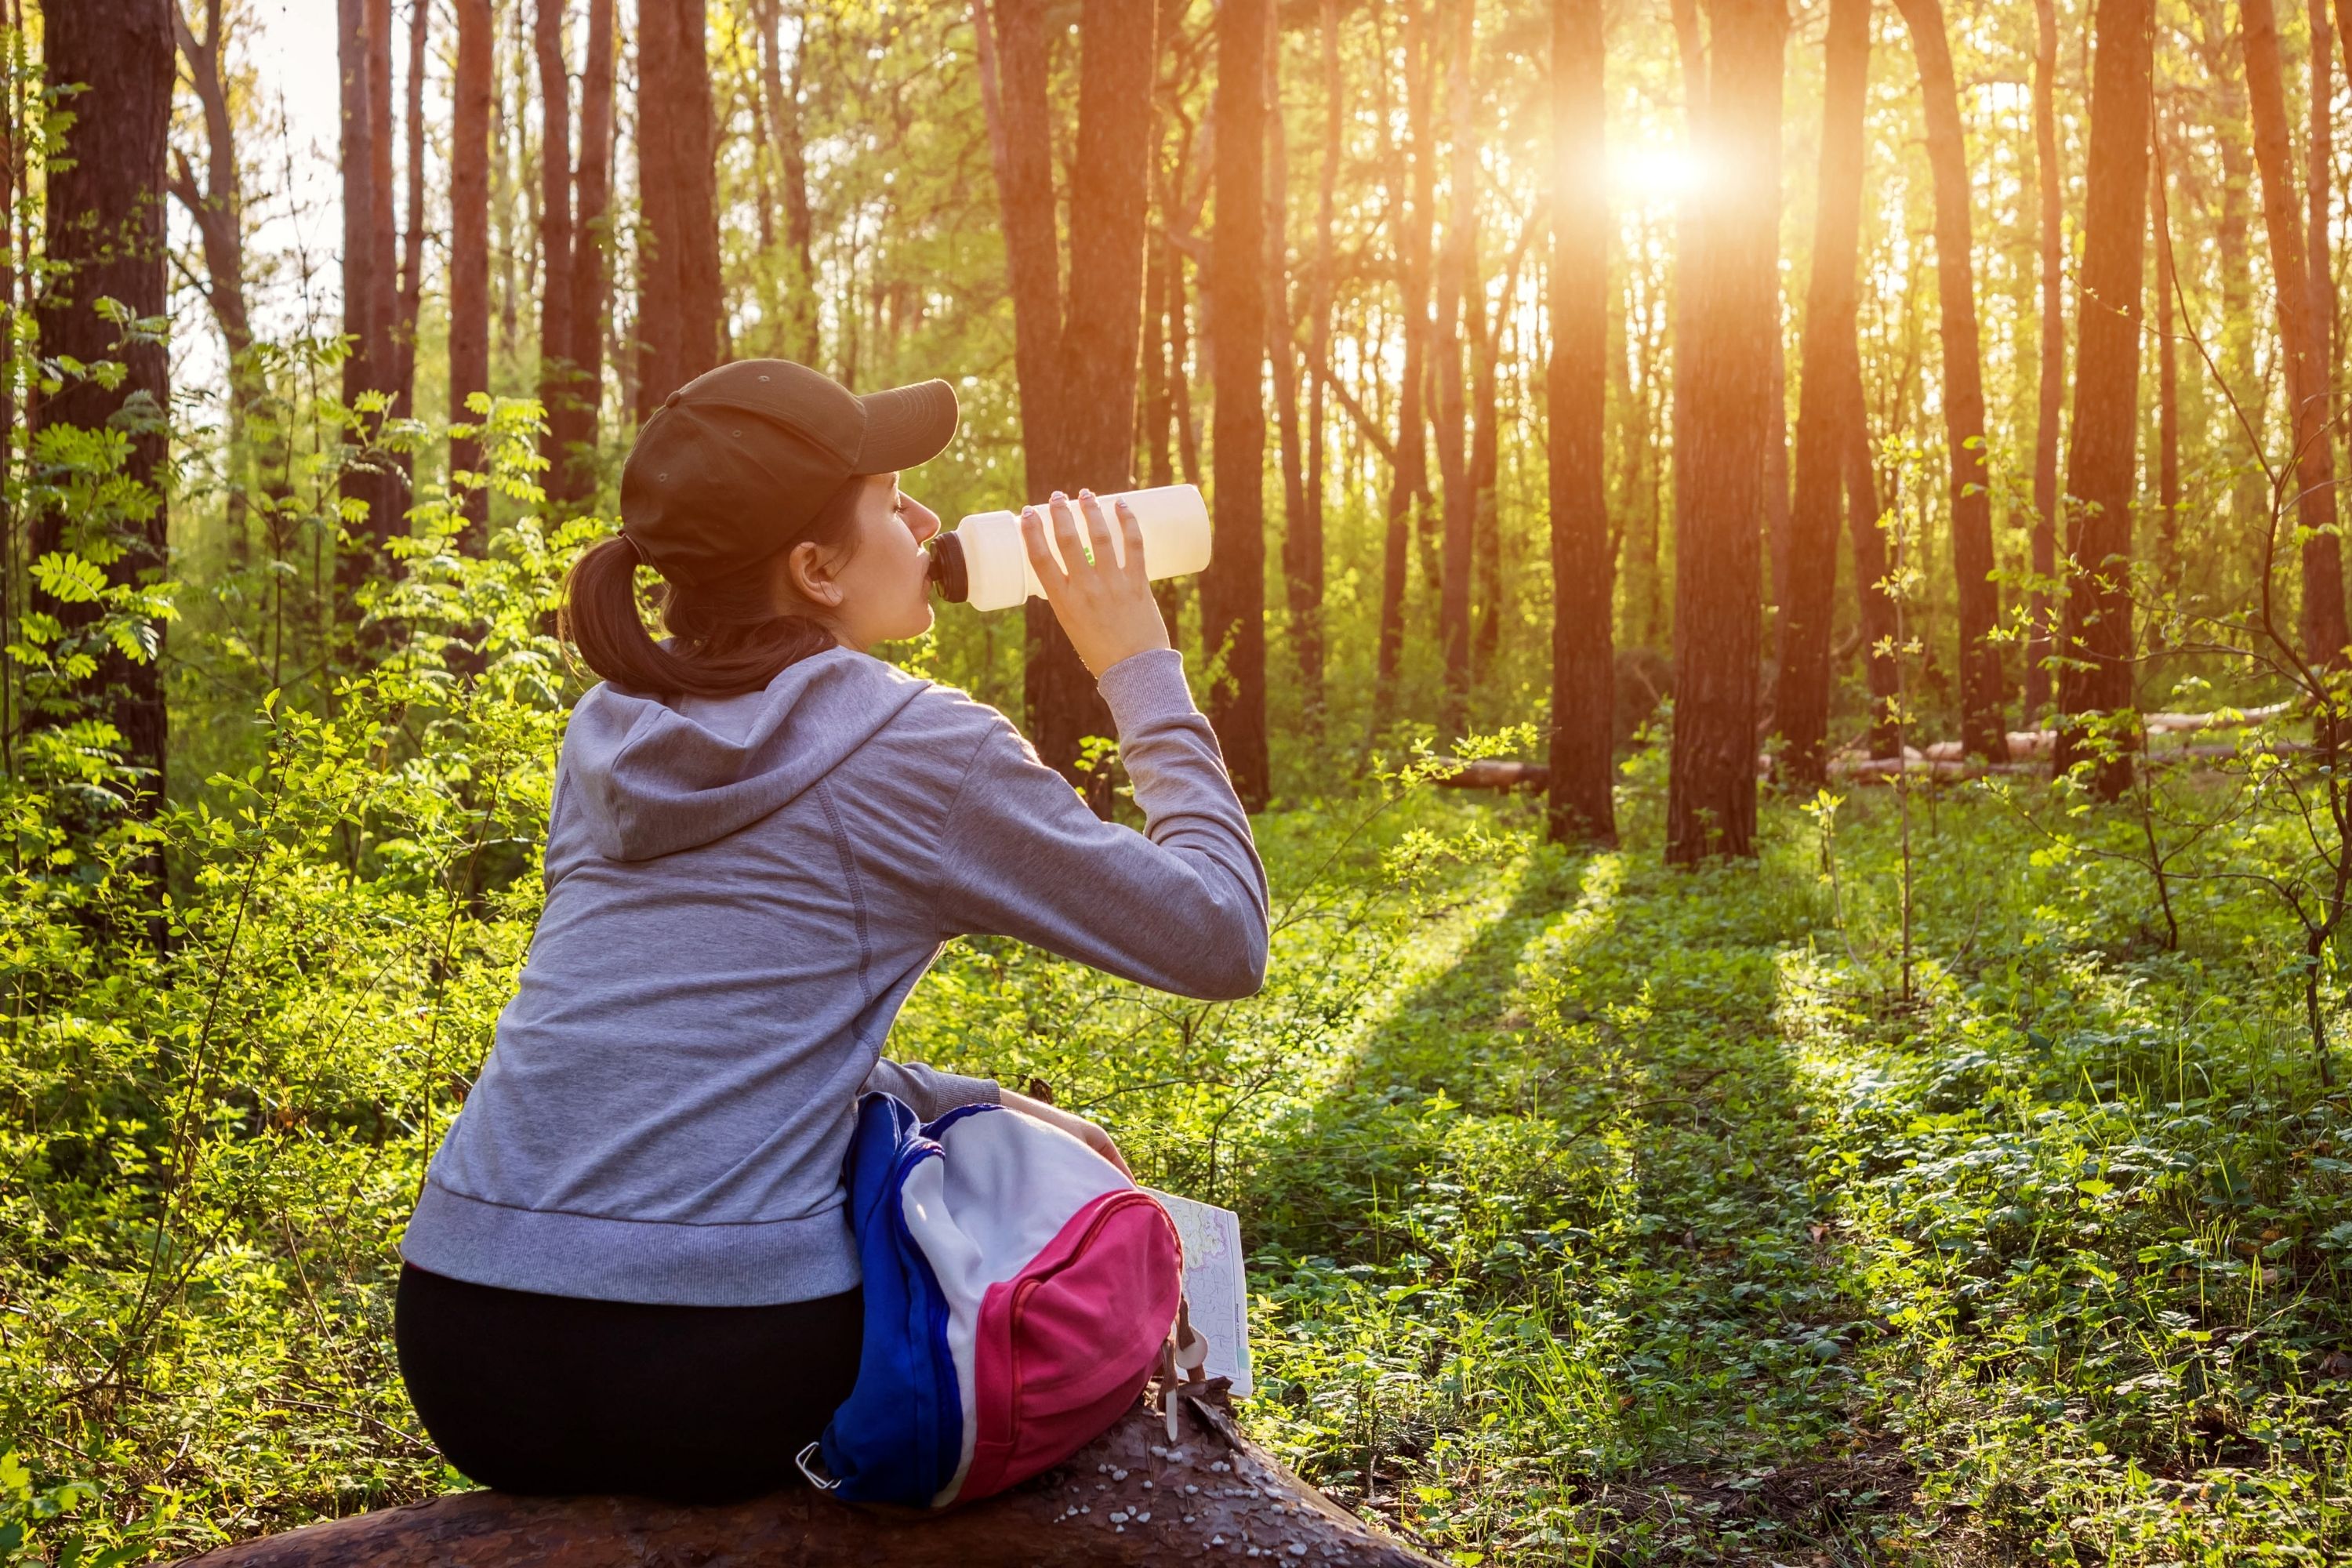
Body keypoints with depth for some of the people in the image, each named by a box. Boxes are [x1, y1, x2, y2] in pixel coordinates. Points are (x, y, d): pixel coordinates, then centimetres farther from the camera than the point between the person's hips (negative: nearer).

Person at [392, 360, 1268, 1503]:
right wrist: (1142, 668, 8)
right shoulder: (915, 750, -5)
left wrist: (978, 1102, 19)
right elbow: (1221, 939, 0)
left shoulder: (609, 735, 13)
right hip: (718, 1384, -6)